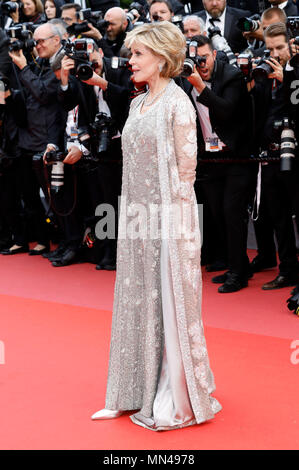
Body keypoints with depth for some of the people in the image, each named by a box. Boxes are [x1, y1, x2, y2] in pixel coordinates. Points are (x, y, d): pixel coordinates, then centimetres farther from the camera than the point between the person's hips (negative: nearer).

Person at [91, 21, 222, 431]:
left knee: (170, 302, 1)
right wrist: (131, 215, 13)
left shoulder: (177, 104, -11)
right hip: (138, 218, 8)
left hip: (168, 217, -8)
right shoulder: (138, 105, 12)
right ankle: (136, 393, 23)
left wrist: (174, 221, -15)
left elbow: (186, 168, -13)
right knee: (138, 301, 12)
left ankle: (177, 401, 13)